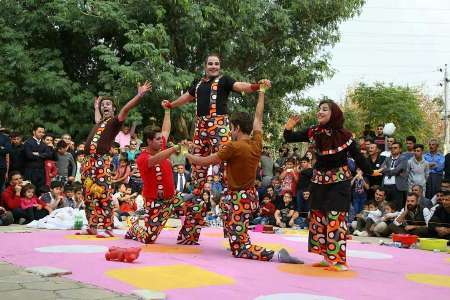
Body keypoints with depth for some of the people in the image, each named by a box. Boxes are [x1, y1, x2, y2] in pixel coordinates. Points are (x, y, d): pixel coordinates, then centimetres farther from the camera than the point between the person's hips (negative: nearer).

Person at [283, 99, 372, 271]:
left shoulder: (344, 135, -12)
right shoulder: (313, 132, -3)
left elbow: (358, 157, -3)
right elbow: (289, 139, 3)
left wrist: (371, 173, -2)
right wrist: (289, 127, -16)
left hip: (339, 181, -5)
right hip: (319, 181, 5)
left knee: (335, 219, -11)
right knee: (318, 218, 7)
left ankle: (339, 261, -6)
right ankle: (327, 257, 17)